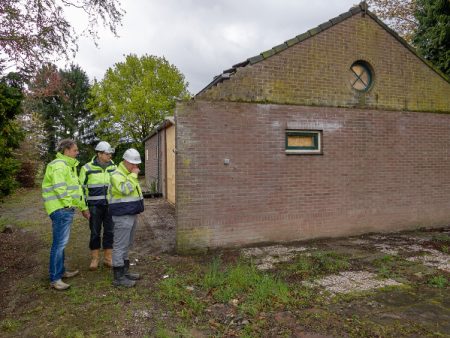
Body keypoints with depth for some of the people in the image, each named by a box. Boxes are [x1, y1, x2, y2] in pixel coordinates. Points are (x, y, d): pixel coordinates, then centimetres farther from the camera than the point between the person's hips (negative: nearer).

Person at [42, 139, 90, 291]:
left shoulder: (70, 165, 19)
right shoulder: (59, 165, -14)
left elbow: (76, 188, 21)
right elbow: (59, 188, -22)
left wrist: (83, 207, 21)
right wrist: (69, 204, -16)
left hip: (66, 209, 10)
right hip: (61, 209, -10)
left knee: (61, 242, 18)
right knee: (59, 243, -5)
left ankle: (60, 271, 30)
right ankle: (54, 279, 4)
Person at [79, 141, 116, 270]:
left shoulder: (113, 167, 4)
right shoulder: (87, 168, -6)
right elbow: (81, 187, 1)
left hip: (110, 205, 3)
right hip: (95, 206, -3)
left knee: (110, 232, 6)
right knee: (95, 233, 6)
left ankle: (108, 258, 18)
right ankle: (94, 259, 20)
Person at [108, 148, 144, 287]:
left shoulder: (129, 174, 16)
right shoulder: (117, 174, -14)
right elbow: (125, 189, -29)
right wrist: (133, 175, -21)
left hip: (131, 214, 10)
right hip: (122, 216, -10)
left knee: (126, 245, 16)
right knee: (120, 246, -5)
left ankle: (125, 271, 27)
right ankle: (118, 278, 2)